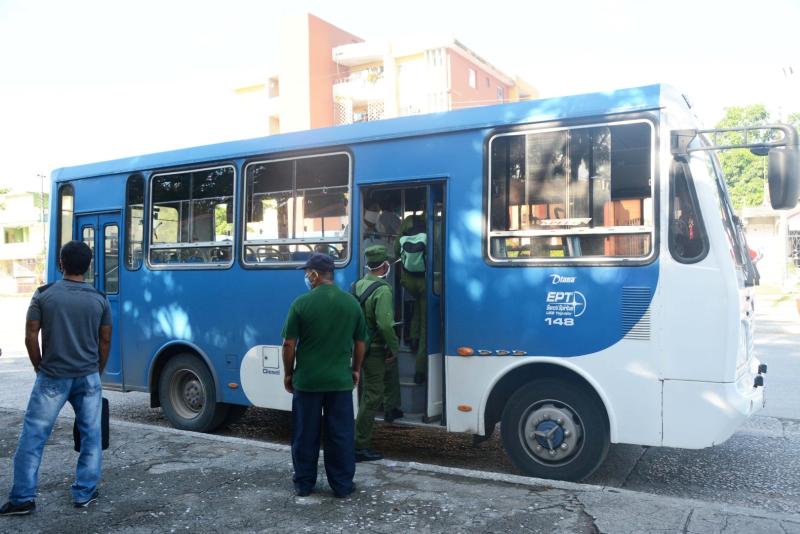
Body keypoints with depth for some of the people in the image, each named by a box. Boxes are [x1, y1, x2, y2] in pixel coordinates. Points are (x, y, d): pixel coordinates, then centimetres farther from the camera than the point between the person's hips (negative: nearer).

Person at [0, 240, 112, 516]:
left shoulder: (44, 294, -4)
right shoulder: (99, 299, 0)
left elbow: (31, 337, -3)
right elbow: (105, 341, 4)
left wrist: (39, 368, 11)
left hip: (52, 378, -1)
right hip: (88, 377, 1)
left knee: (33, 437, 8)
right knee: (91, 437, 10)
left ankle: (23, 497, 11)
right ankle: (85, 493, 16)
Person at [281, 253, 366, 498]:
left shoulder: (301, 303, -10)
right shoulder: (351, 303, 0)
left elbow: (289, 344, -7)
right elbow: (360, 343, 7)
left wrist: (288, 373, 6)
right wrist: (355, 370, 21)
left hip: (306, 381, -2)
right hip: (341, 381, 2)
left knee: (305, 435, 11)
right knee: (341, 435, 10)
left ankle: (303, 484, 22)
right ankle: (343, 485, 17)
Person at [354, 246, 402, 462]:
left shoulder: (358, 286, 5)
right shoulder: (382, 290, -21)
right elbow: (385, 324, -30)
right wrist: (394, 347, -15)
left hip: (361, 345, 9)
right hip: (375, 349, -9)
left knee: (391, 369, 34)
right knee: (371, 397, -2)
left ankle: (392, 409, 48)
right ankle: (360, 447, 4)